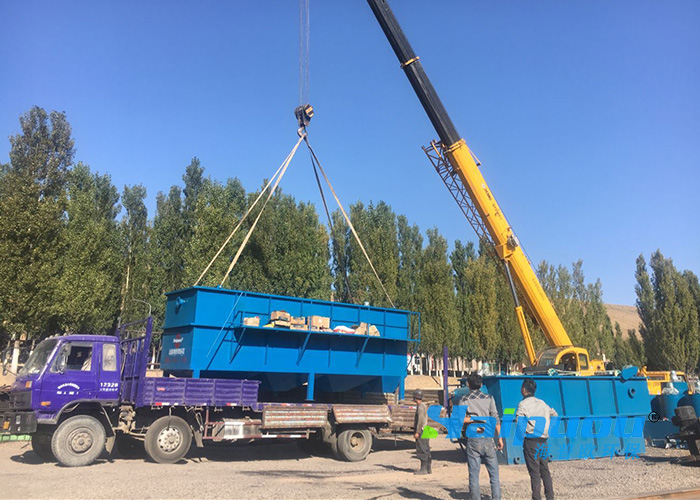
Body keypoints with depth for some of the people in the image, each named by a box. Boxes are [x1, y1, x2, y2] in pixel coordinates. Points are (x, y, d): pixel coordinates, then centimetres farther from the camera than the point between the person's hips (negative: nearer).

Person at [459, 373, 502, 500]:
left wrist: (472, 419, 3)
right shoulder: (489, 398, 2)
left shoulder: (464, 400, 0)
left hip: (472, 439, 0)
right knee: (494, 473, 9)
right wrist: (500, 438, 4)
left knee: (473, 475, 6)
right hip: (487, 438, 1)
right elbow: (495, 419, 0)